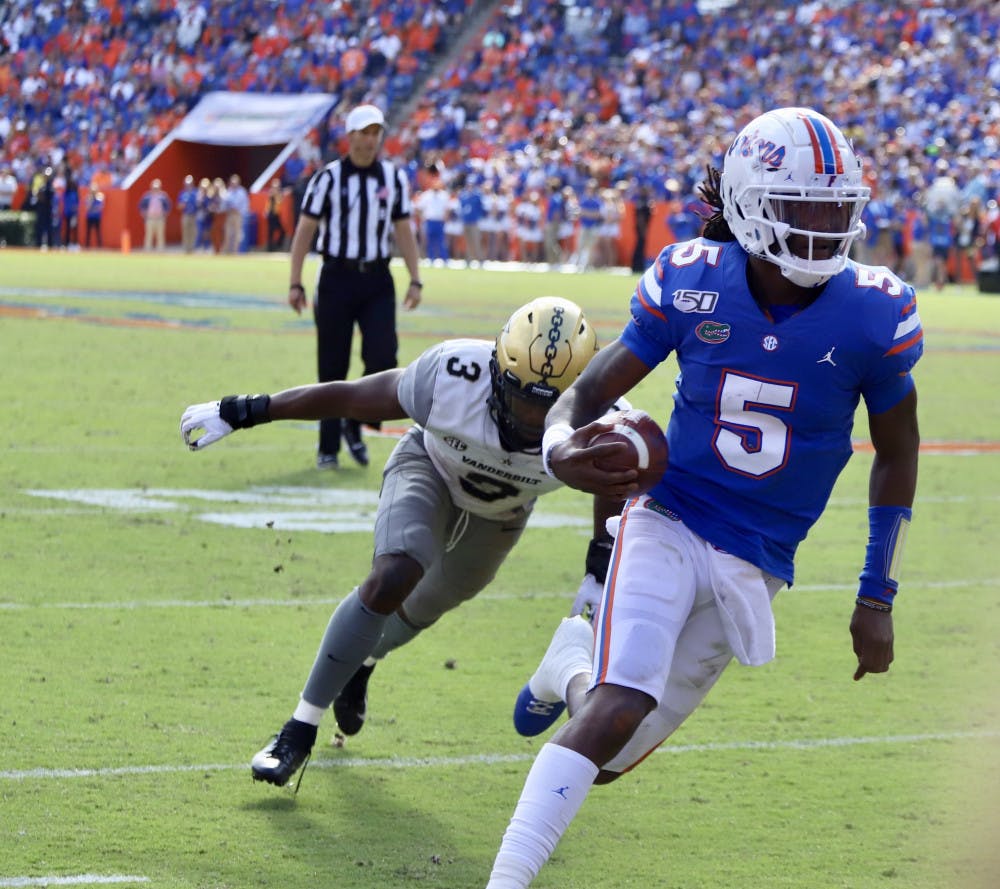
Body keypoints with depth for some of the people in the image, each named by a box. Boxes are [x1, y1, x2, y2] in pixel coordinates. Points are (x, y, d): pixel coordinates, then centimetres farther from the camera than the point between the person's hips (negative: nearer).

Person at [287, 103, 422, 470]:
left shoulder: (394, 178, 7)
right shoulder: (328, 178, -3)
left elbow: (403, 231, 11)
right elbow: (305, 231, -2)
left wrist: (415, 280, 4)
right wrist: (295, 284, -7)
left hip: (377, 280, 2)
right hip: (337, 278, -2)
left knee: (382, 358, -12)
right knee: (332, 367, 2)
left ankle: (354, 425, 12)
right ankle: (328, 448, 13)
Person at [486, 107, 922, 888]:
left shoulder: (874, 312, -10)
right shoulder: (691, 282, -9)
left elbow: (896, 454, 4)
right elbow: (589, 393, -1)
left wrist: (877, 599, 6)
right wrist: (561, 448, -26)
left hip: (754, 568, 1)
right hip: (670, 526, -1)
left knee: (612, 755, 4)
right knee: (620, 710, -25)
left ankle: (574, 667, 38)